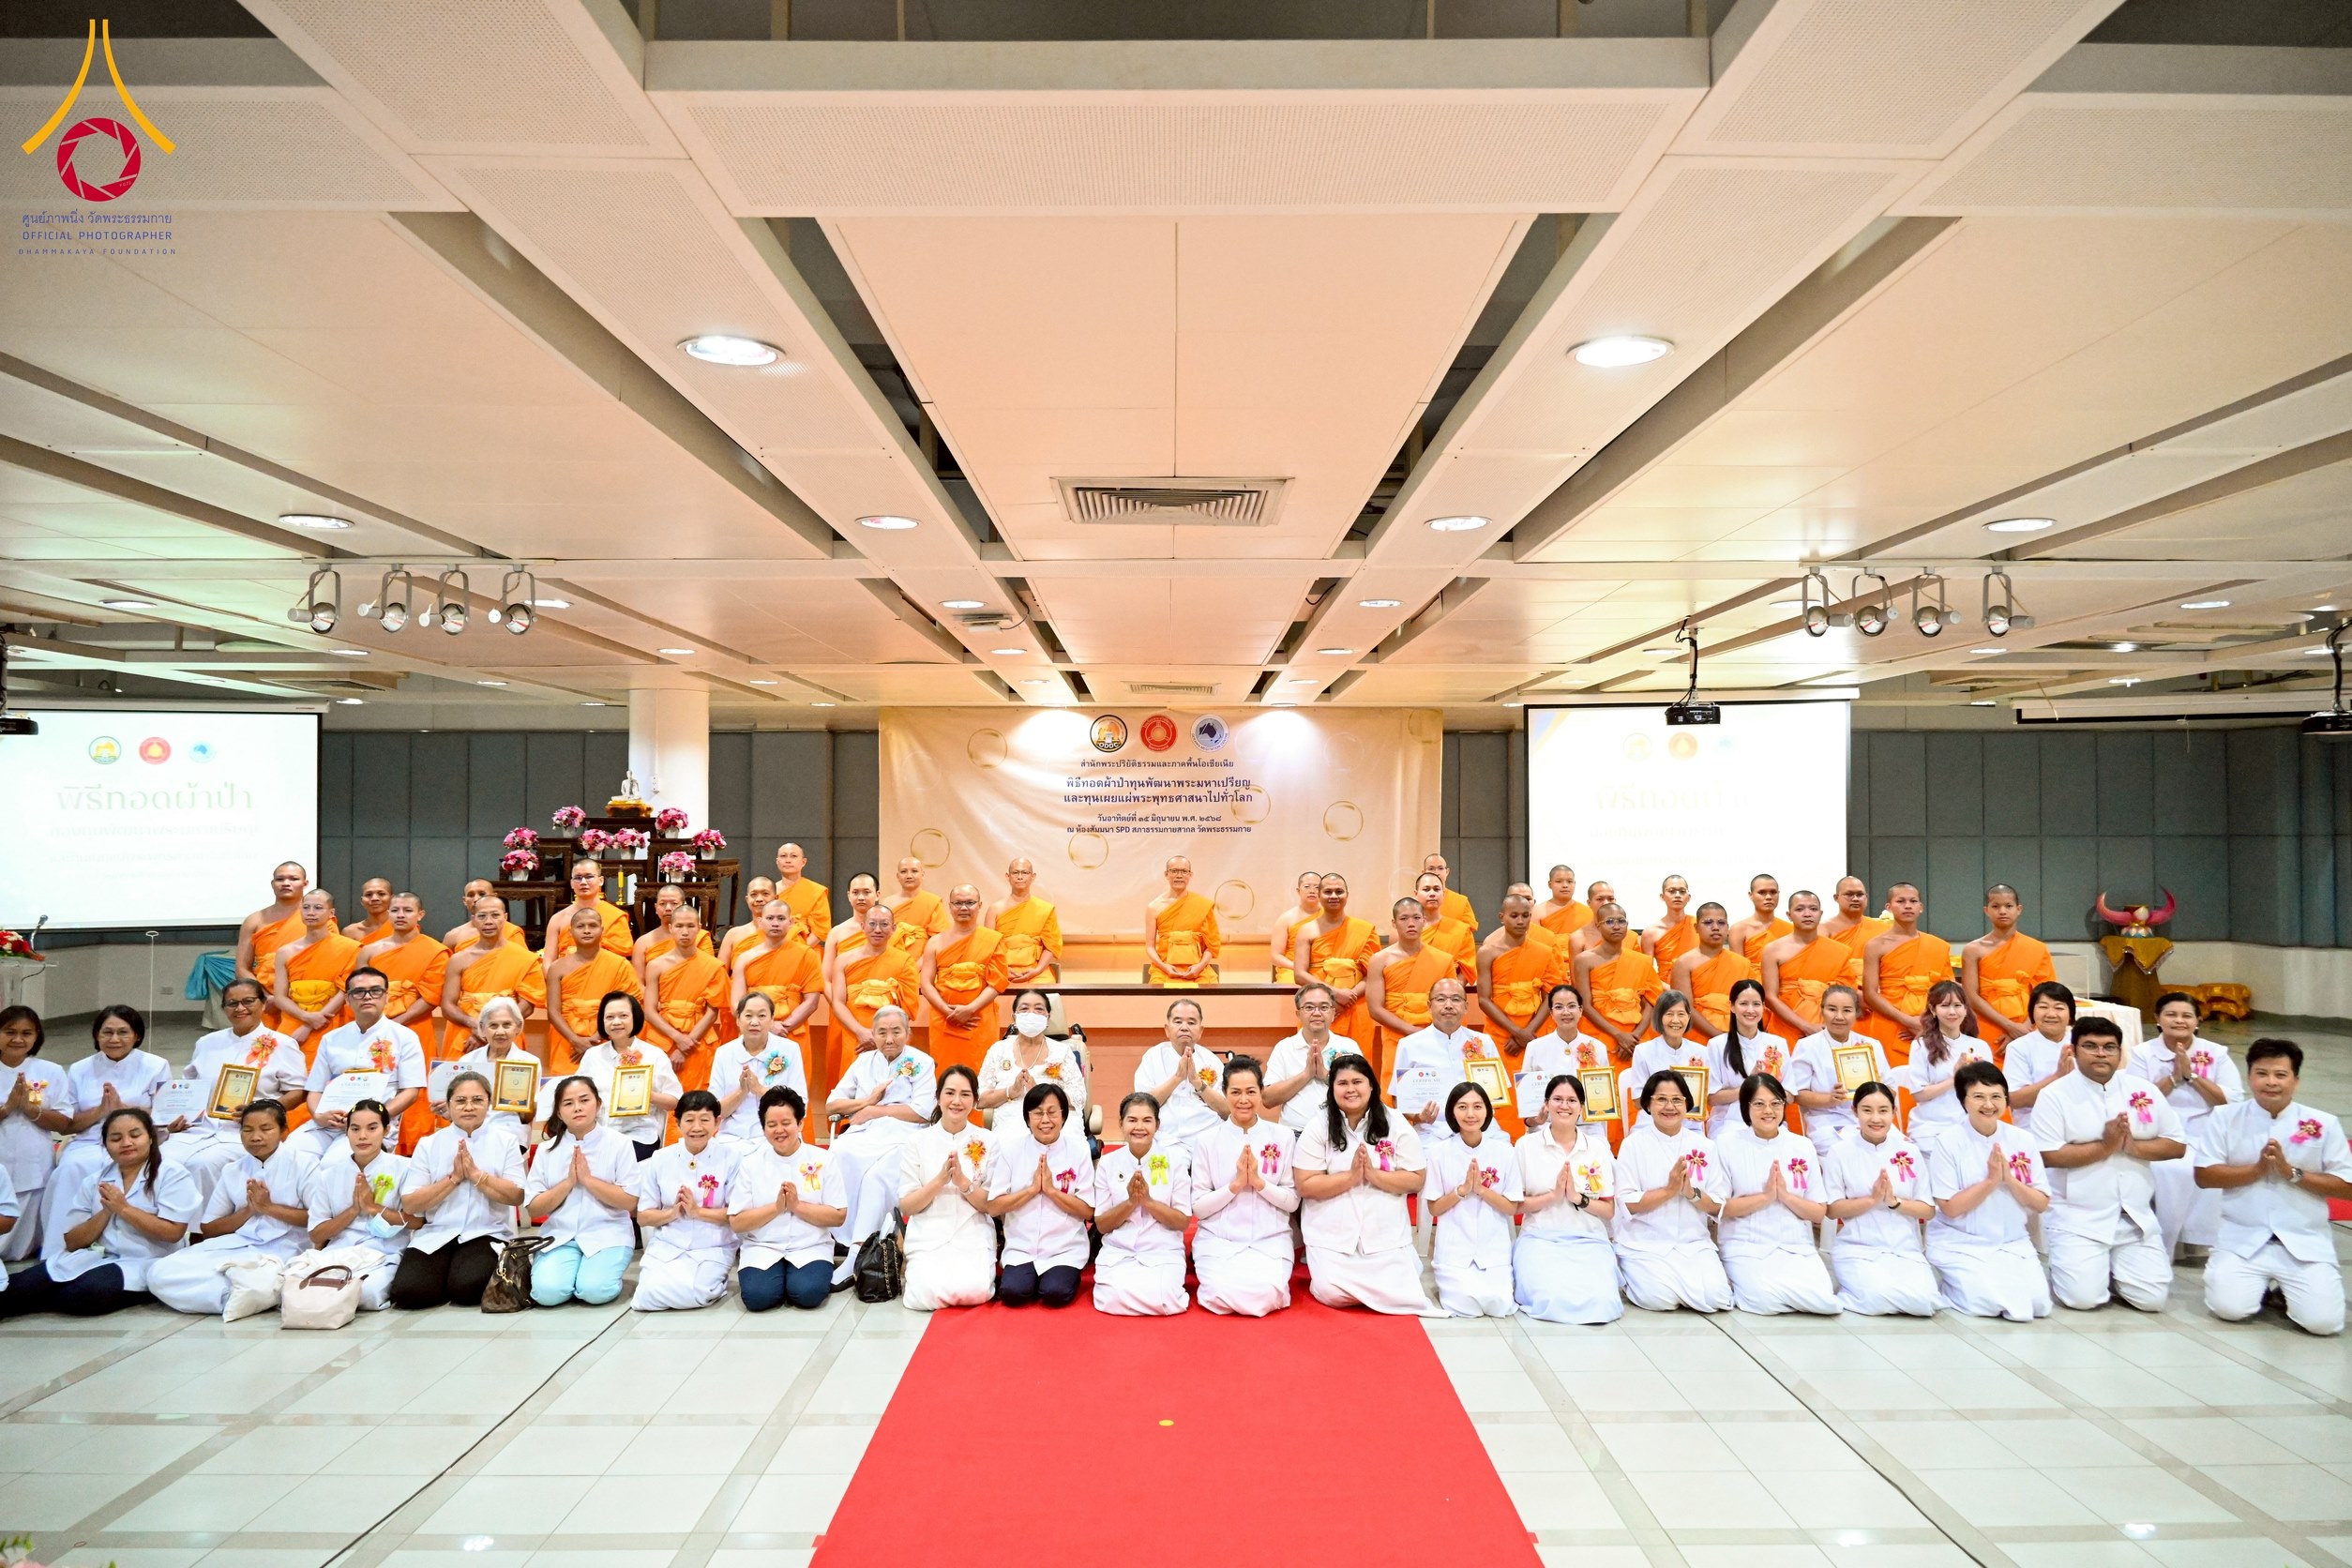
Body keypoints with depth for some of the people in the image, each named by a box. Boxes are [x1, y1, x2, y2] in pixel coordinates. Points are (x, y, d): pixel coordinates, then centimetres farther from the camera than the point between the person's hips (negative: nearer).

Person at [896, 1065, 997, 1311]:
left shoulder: (988, 1141, 3)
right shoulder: (917, 1142, 2)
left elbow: (994, 1205, 1)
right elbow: (906, 1206, 0)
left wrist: (963, 1181, -17)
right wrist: (940, 1180, -17)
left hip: (974, 1238, 0)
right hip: (928, 1239, 1)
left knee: (973, 1292, -29)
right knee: (930, 1295, -26)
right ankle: (915, 1273, 7)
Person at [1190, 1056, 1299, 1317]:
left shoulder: (1283, 1137, 2)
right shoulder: (1207, 1140, 0)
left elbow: (1293, 1202, 2)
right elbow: (1198, 1207, -1)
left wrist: (1259, 1182, -14)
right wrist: (1236, 1183, -15)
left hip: (1270, 1240, 0)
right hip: (1218, 1239, 0)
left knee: (1265, 1294, -28)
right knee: (1226, 1294, -28)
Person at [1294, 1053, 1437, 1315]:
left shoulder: (1396, 1125, 0)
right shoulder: (1317, 1129, -4)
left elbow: (1416, 1180, -2)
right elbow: (1306, 1185, -8)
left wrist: (1373, 1174, -16)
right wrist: (1351, 1176, -18)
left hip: (1386, 1235, 1)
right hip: (1331, 1236, -1)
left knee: (1397, 1292, -14)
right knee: (1333, 1294, -18)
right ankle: (1322, 1272, 15)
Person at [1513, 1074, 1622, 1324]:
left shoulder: (1598, 1149, 6)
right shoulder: (1527, 1146, 2)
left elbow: (1609, 1211, 6)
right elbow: (1516, 1205, 0)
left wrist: (1577, 1198, -12)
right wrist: (1553, 1196, -15)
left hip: (1588, 1242, 2)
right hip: (1540, 1241, -1)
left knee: (1597, 1302, -27)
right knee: (1552, 1300, -30)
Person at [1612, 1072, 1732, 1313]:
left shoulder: (1704, 1146, 5)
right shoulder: (1634, 1144, -4)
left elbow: (1719, 1207, 4)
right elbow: (1627, 1204, -9)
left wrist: (1691, 1192, -15)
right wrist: (1669, 1190, -19)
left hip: (1694, 1243, 3)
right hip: (1645, 1245, -3)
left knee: (1715, 1297, -20)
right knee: (1659, 1298, -25)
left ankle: (1677, 1278, 11)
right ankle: (1634, 1276, 8)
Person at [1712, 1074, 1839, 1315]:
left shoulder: (1803, 1146, 7)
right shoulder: (1728, 1144, -2)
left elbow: (1819, 1213, 6)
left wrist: (1786, 1195, -12)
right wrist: (1765, 1196, -16)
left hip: (1798, 1248, 3)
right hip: (1747, 1248, -3)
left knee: (1824, 1302, -23)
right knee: (1766, 1301, -30)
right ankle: (1746, 1284, 3)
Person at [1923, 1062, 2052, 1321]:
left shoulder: (2023, 1140, 1)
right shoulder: (1947, 1142, -10)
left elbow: (2042, 1204, 1)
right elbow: (1950, 1208, -13)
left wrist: (2009, 1179, -16)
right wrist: (1991, 1180, -21)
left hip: (2012, 1244, 4)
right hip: (1960, 1244, -4)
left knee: (2037, 1302, -19)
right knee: (1986, 1302, -25)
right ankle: (1948, 1287, 8)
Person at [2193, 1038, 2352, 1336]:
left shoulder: (2324, 1123, 2)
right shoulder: (2225, 1117, 0)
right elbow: (2204, 1176, -4)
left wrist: (2293, 1173, -13)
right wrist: (2257, 1169, -16)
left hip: (2306, 1242, 0)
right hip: (2243, 1239, 0)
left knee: (2323, 1321, -17)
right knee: (2229, 1308, -19)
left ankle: (2283, 1285, 17)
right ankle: (2263, 1283, 16)